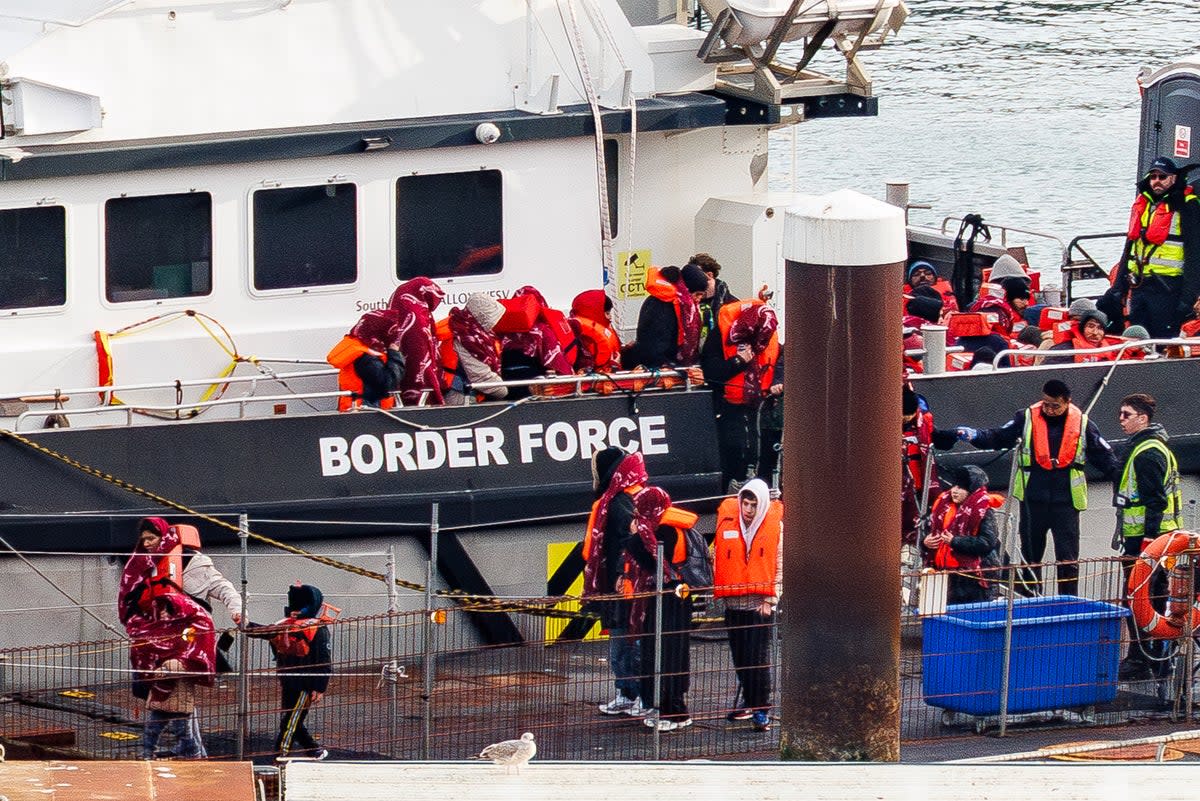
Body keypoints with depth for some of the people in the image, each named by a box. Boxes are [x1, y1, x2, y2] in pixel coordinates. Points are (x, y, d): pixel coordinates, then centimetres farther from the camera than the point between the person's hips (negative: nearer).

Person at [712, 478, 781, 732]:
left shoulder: (775, 525, -3)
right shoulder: (727, 522, 3)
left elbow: (780, 566, 0)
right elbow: (717, 559, 11)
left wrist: (770, 600, -6)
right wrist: (720, 591, 4)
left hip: (760, 604, -4)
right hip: (733, 603, 4)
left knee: (758, 657, -8)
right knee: (740, 656, 10)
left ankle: (761, 709, -4)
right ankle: (748, 701, 24)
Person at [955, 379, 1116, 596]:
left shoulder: (1082, 424, 1)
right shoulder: (1027, 418, 0)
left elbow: (1103, 456, 8)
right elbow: (999, 438, 2)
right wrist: (975, 436, -15)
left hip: (1066, 501, -1)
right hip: (1033, 500, 1)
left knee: (1067, 556, -1)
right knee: (1030, 555, 11)